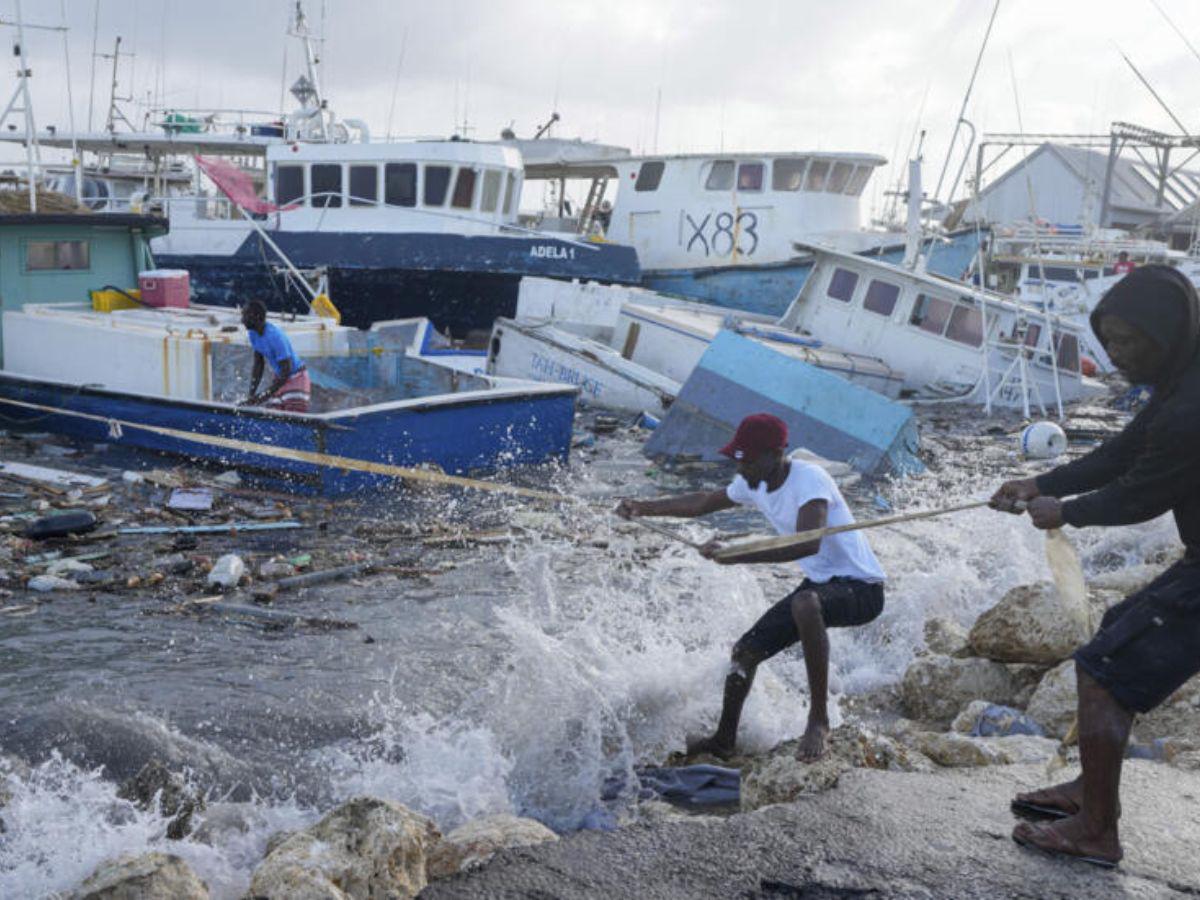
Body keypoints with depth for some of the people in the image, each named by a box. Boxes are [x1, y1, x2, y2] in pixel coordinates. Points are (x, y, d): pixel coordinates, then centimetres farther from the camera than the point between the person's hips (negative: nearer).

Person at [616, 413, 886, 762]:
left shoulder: (810, 480, -26)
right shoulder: (752, 484, 1)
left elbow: (808, 544, -42)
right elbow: (706, 502, 20)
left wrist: (734, 555, -43)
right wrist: (645, 508, 15)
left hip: (861, 587, -9)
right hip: (819, 584, 9)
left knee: (805, 603, -40)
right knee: (746, 650, 8)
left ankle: (818, 719, -27)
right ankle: (724, 741, 30)